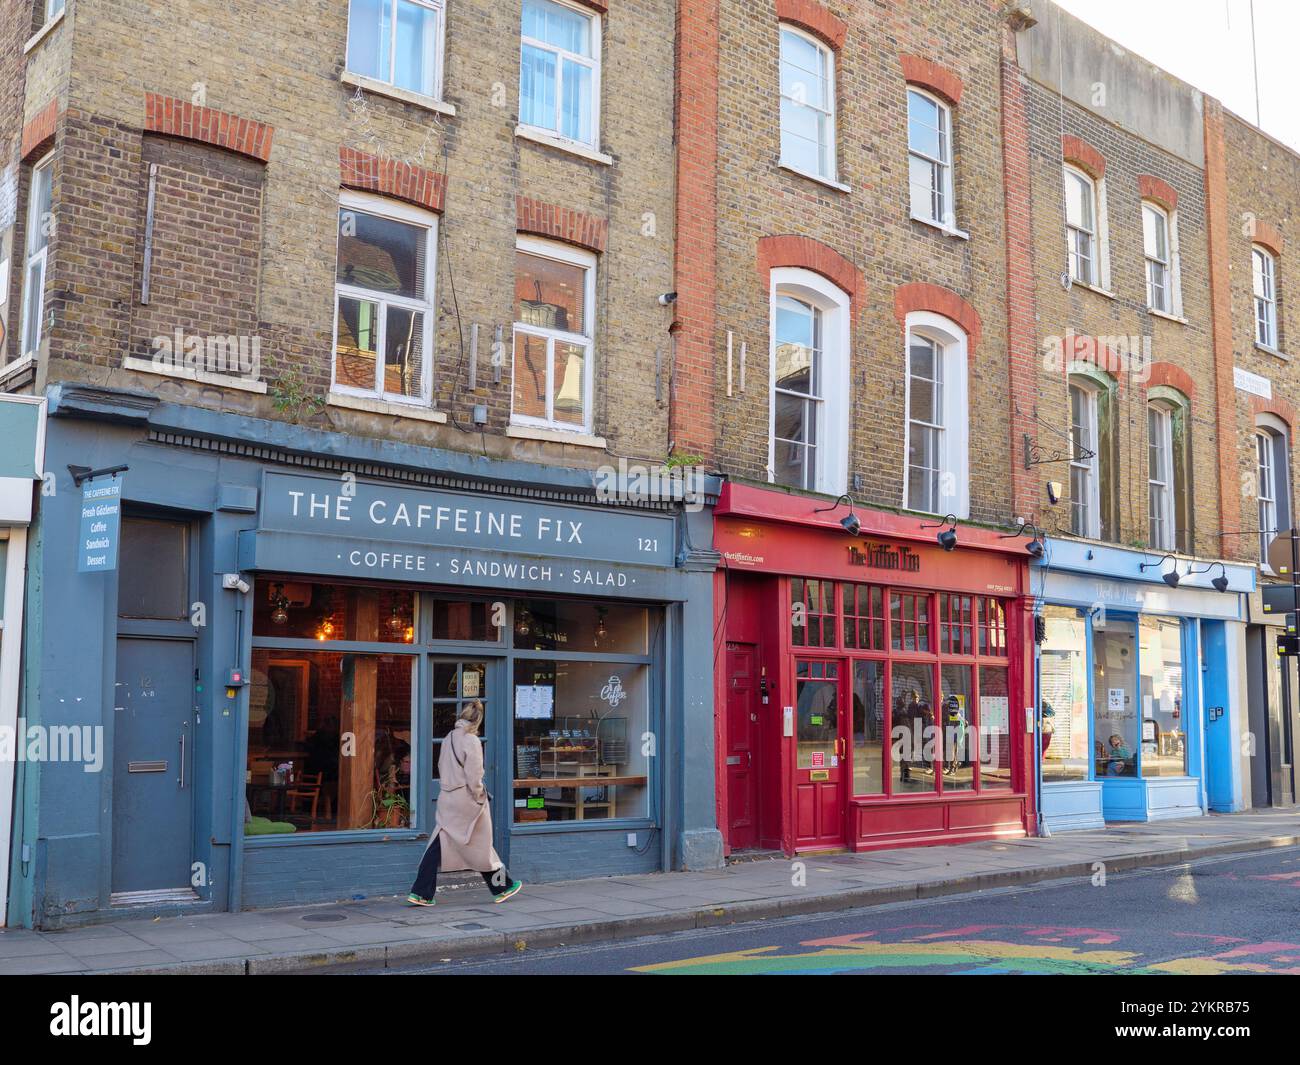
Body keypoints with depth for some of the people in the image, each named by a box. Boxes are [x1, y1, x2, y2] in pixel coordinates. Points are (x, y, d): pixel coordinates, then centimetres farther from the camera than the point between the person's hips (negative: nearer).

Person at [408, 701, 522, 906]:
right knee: (481, 845, 8)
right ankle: (502, 887, 22)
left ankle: (421, 893, 0)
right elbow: (474, 776, -17)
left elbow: (441, 767, 12)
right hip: (466, 799, -6)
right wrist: (480, 797, -6)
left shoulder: (448, 738, 6)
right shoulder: (472, 741, -15)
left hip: (446, 797, 6)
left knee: (437, 846, 5)